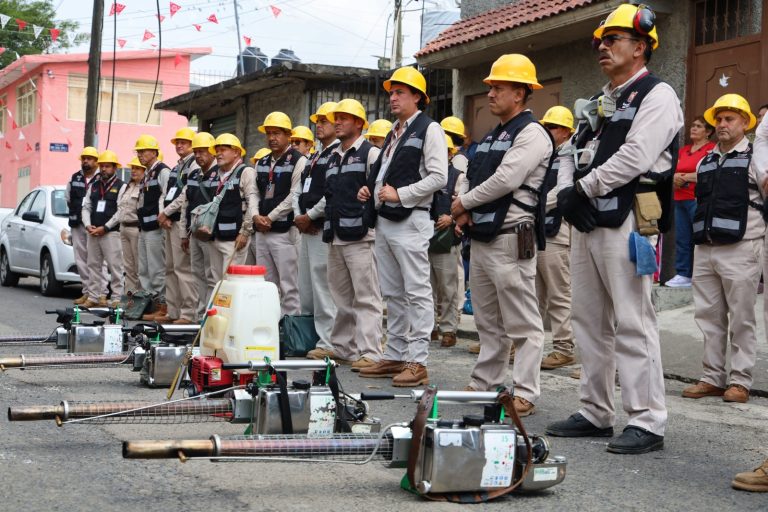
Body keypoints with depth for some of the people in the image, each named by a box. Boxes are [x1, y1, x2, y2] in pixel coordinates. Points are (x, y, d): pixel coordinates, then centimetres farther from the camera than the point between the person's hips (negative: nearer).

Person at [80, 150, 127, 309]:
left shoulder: (121, 186, -1)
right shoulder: (93, 186, 17)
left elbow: (121, 211, -9)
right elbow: (86, 207, 15)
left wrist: (104, 227, -12)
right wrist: (88, 225, -2)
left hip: (111, 232, -6)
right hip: (93, 233, 6)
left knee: (115, 265, -7)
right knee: (93, 265, 9)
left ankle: (117, 298, -4)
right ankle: (93, 297, 15)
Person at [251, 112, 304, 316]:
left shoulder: (298, 161, -5)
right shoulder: (261, 163, 17)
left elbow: (294, 197, -12)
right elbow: (255, 193, 18)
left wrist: (270, 217, -11)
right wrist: (256, 216, -1)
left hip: (285, 231, -7)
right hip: (261, 231, 7)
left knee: (288, 286, -6)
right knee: (266, 285, 11)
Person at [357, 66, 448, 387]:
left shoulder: (429, 130, -6)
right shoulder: (394, 133, 21)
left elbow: (439, 177, -15)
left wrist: (399, 194, -16)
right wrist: (371, 190, 9)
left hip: (411, 221, -9)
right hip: (385, 220, 9)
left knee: (417, 293, -7)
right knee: (392, 294, 12)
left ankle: (417, 362, -6)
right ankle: (395, 357, 19)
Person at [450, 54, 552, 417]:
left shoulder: (531, 133, -10)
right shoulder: (492, 136, 20)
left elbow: (505, 180, -20)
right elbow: (475, 178, 21)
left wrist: (464, 203, -8)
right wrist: (467, 211, 0)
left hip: (510, 240, -10)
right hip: (481, 237, 10)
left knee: (522, 324, -5)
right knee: (488, 322, 16)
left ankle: (524, 394, -2)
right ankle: (483, 385, 24)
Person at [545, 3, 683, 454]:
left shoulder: (657, 96, -5)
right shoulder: (602, 103, 23)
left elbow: (635, 158, -18)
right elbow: (573, 155, 20)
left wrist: (584, 188, -11)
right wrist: (567, 192, 0)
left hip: (626, 222, -9)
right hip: (589, 223, 9)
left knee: (632, 323, -10)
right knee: (590, 320, 11)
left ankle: (648, 422, -5)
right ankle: (596, 414, 20)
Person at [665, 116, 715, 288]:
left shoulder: (712, 149, -4)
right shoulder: (683, 150, 19)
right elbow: (673, 172, 19)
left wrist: (685, 177, -7)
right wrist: (675, 178, -4)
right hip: (680, 200, 7)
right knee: (682, 239, 7)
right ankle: (683, 275, 12)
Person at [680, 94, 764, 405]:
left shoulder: (755, 158, 1)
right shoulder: (705, 162, 18)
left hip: (740, 248, -6)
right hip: (705, 248, 6)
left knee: (741, 317, -2)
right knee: (708, 315, 7)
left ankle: (740, 381, 4)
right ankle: (712, 378, 14)